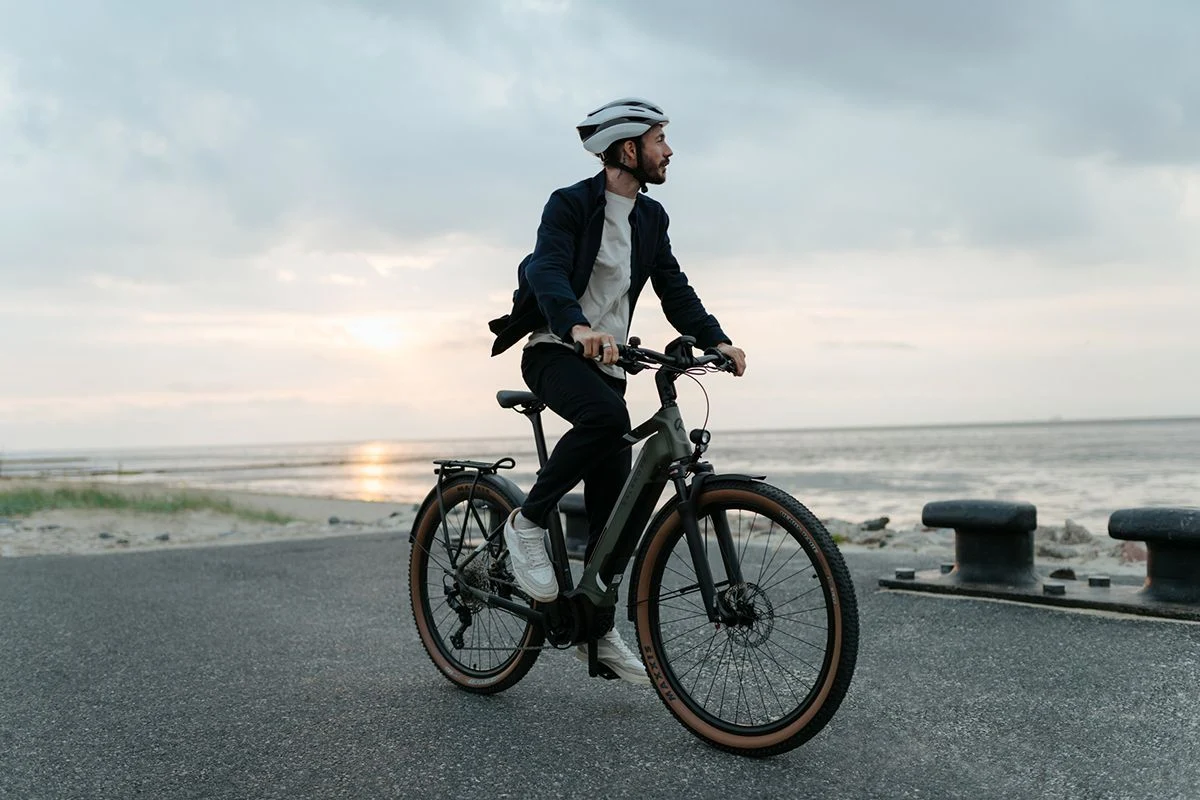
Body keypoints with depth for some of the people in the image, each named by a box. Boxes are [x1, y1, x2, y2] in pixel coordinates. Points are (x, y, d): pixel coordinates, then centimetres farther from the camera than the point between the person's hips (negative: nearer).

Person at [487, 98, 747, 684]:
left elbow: (674, 289, 6)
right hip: (554, 351, -6)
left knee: (614, 502, 2)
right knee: (606, 416, -38)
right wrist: (578, 327, -45)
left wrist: (716, 340, -12)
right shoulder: (570, 204, -9)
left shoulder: (651, 218, 11)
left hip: (605, 361, 6)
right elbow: (547, 272, -25)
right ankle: (527, 522, -17)